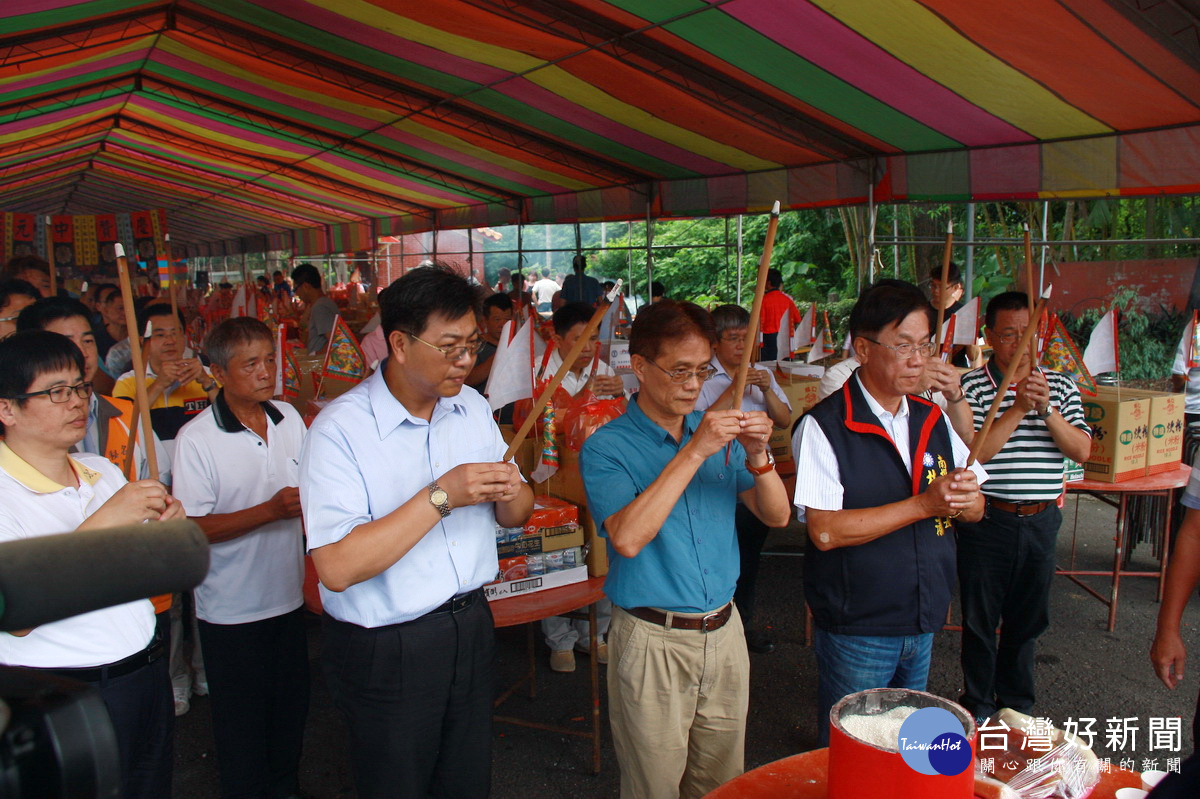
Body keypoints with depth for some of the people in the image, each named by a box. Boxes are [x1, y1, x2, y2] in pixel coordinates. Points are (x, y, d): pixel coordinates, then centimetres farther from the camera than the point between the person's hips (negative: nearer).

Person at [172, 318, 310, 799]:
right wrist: (271, 511, -26)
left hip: (288, 595, 5)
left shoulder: (289, 418, 1)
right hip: (232, 610, -5)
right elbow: (192, 528, -19)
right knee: (242, 723, 11)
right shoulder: (195, 440, -17)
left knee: (291, 708, 20)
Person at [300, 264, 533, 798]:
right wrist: (442, 496, -28)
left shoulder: (472, 407, 3)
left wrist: (509, 494, -14)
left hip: (471, 628, 6)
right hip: (385, 654, -5)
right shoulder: (340, 429, -19)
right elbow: (337, 567, -27)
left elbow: (513, 517, 10)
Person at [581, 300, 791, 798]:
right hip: (652, 640, -5)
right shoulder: (607, 447, -10)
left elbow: (776, 516, 2)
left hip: (724, 630, 5)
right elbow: (627, 538, -26)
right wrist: (693, 453, -27)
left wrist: (757, 457, -17)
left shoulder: (718, 434, 6)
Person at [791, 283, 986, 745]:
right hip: (855, 631, -6)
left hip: (924, 623, 6)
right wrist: (922, 504, -25)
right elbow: (825, 531, -24)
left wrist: (962, 496, -17)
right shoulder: (824, 427, -17)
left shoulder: (933, 421, 5)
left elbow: (975, 509, 7)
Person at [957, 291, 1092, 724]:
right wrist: (1018, 409, -22)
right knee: (980, 619, 9)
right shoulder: (971, 386, -8)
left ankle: (1016, 705, 34)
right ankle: (978, 707, 26)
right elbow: (974, 455, -17)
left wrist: (1047, 410, -18)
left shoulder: (1061, 386, 6)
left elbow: (1081, 450, -3)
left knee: (1028, 619, 16)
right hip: (988, 521, -4)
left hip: (1041, 521, 4)